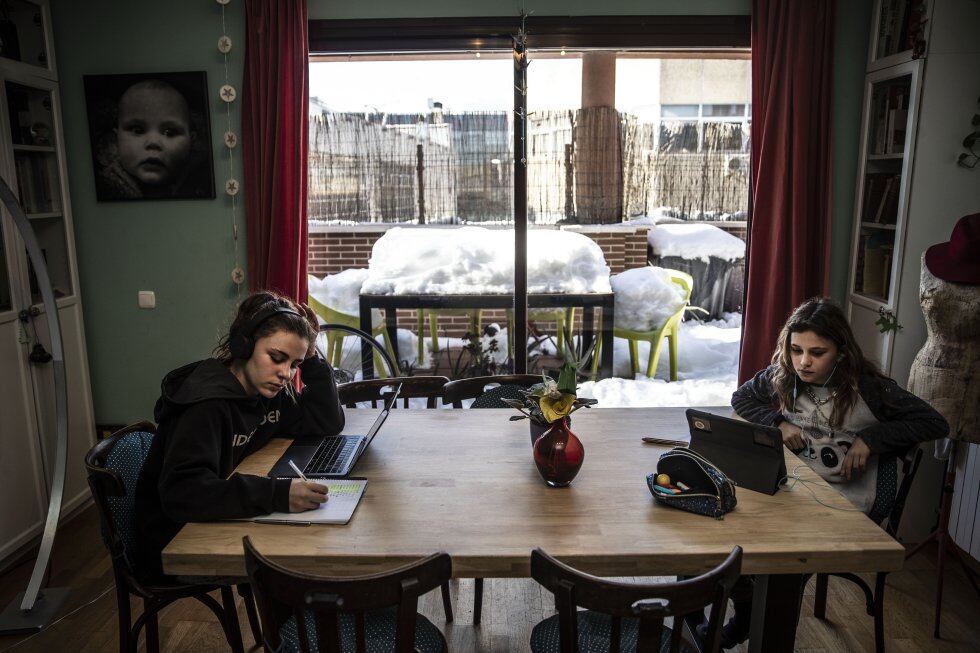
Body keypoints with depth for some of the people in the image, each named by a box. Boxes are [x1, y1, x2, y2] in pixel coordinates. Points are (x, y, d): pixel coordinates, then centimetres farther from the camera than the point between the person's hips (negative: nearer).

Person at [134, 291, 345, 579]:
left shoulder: (265, 388, -2)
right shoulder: (207, 402, -25)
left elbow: (329, 424, 1)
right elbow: (179, 492, -35)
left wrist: (311, 360, -11)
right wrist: (277, 495, -46)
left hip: (218, 521, 7)